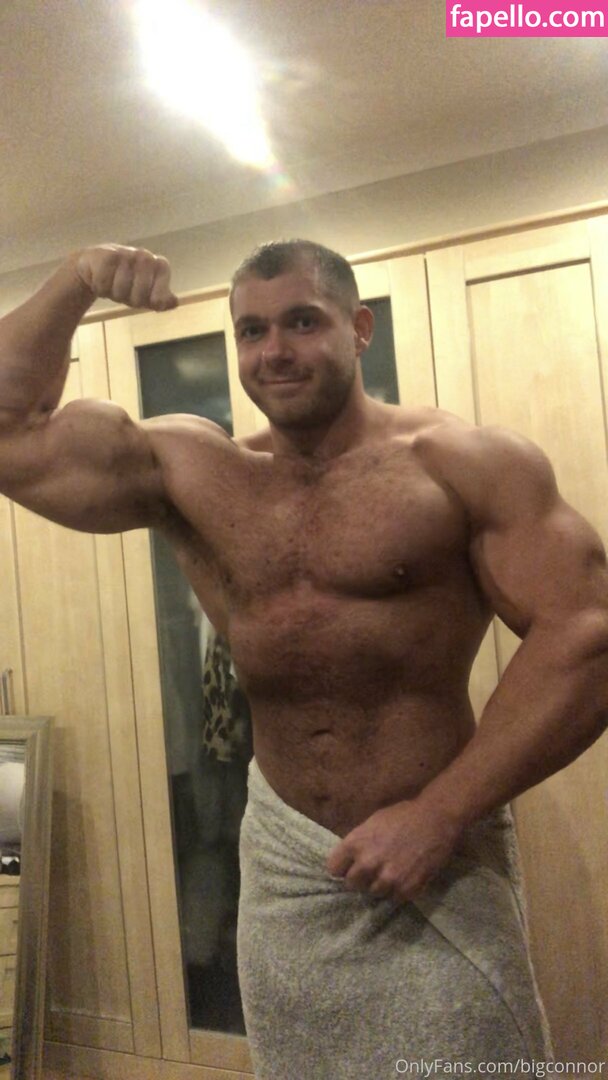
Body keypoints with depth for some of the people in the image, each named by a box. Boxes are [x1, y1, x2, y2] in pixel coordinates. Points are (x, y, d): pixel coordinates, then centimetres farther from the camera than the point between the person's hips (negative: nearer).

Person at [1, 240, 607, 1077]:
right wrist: (76, 284, -7)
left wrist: (439, 814, -19)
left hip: (440, 859, -4)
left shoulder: (466, 465, -10)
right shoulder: (189, 472, 3)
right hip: (283, 858, 4)